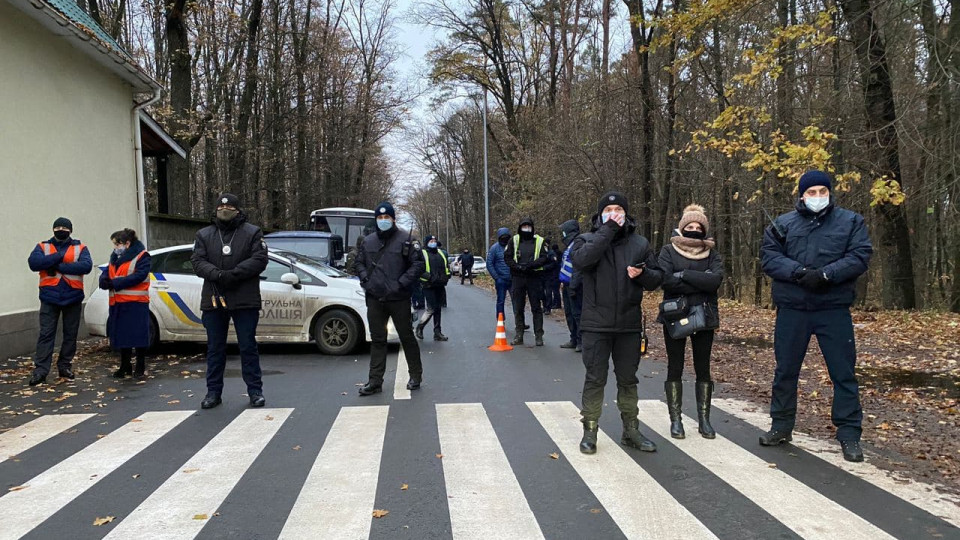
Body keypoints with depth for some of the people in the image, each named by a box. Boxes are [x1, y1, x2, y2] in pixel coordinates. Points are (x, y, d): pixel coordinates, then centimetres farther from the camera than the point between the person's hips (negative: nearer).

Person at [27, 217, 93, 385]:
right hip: (49, 298, 0)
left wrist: (59, 266, -17)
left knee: (70, 335, 8)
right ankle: (40, 370, -3)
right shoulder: (43, 246, 8)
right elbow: (33, 262, -12)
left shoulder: (80, 248, 5)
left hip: (73, 298, 1)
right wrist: (59, 256, -16)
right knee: (46, 334, -4)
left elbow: (87, 265, -14)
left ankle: (65, 366, 20)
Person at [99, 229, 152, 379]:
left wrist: (115, 283, -20)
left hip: (136, 304, -7)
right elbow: (107, 272, 13)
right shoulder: (115, 257, 17)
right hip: (118, 303, 7)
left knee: (138, 336, -1)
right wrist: (104, 280, -11)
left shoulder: (141, 256, -6)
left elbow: (139, 276, -18)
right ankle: (125, 367, 22)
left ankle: (140, 367, 11)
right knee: (122, 337, 12)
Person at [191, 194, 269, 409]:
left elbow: (259, 259, -8)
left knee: (248, 347, 3)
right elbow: (198, 261, 1)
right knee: (215, 348, 9)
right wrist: (217, 274, -19)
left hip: (245, 300, -3)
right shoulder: (204, 234, 12)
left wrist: (234, 274, -20)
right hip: (213, 300, 3)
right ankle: (213, 391, 18)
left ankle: (255, 390, 11)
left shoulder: (252, 233, 4)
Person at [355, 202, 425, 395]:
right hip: (374, 299, 4)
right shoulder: (368, 241, 10)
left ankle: (415, 375, 22)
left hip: (398, 298, -4)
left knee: (407, 337, 7)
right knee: (377, 339, 8)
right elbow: (360, 262, 21)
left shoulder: (406, 239, -5)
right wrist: (365, 278, 2)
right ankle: (375, 381, 13)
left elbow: (419, 264, -7)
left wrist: (401, 283, -15)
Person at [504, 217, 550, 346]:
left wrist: (530, 265, -19)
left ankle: (539, 335, 8)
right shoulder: (514, 241, 6)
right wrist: (517, 266, -14)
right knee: (518, 308, 7)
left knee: (536, 308, 2)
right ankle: (519, 335, 16)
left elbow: (544, 258, -6)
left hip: (534, 277, -2)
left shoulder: (540, 241, 2)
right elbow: (507, 257, 3)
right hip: (518, 278, 2)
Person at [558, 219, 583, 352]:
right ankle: (574, 340, 23)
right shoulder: (570, 245, 17)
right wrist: (563, 283, 19)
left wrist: (573, 286, -23)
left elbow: (578, 268, -21)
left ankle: (581, 341, -2)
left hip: (573, 286, -11)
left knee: (577, 313, -7)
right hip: (567, 285, 11)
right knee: (569, 313, 15)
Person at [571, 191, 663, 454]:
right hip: (596, 324, -3)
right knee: (595, 379, 3)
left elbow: (657, 278, 8)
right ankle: (589, 432, 15)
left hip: (629, 324, 3)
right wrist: (607, 231, -21)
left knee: (628, 379, 14)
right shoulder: (587, 240, -1)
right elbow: (581, 260, -24)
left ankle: (631, 430, 27)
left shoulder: (640, 243, 7)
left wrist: (642, 274, -15)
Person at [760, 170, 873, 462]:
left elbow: (860, 257, -6)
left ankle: (849, 434, 12)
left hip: (834, 309, -1)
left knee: (843, 372, 2)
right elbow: (769, 256, -3)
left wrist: (825, 274, -20)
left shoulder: (851, 221, 5)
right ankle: (782, 426, 24)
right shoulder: (783, 224, 6)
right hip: (792, 309, 1)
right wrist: (799, 272, -19)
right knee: (785, 370, 10)